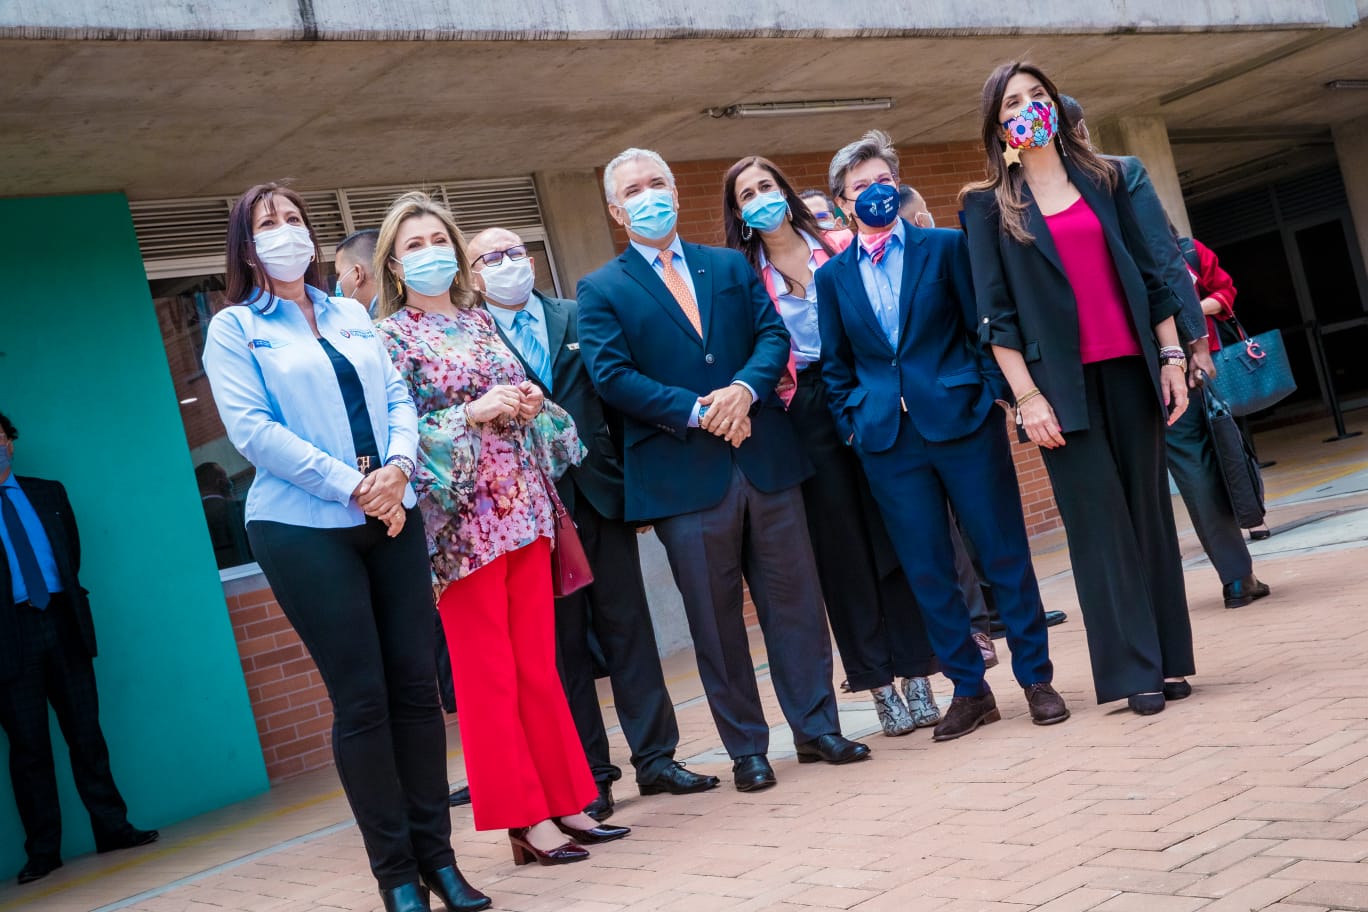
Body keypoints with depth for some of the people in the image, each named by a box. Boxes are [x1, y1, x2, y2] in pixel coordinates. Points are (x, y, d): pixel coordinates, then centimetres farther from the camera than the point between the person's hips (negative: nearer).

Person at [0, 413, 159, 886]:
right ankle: (42, 850, 4)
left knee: (86, 733, 4)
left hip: (61, 622, 3)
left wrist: (65, 597, 10)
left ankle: (112, 827, 9)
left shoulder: (48, 492, 15)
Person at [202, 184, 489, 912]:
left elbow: (397, 399, 11)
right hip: (305, 527, -4)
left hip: (390, 518, 4)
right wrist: (351, 485, -15)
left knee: (416, 684, 3)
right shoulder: (233, 329, 3)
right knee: (361, 699, -4)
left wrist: (397, 468, -10)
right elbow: (252, 428, -9)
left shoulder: (351, 315, 17)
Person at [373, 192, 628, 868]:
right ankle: (525, 819, 7)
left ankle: (564, 802, 16)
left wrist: (532, 405, -1)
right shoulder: (390, 337, -2)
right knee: (488, 673, 0)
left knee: (539, 664, 9)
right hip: (461, 516, -5)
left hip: (523, 506, 5)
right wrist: (474, 414, -17)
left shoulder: (481, 321, 14)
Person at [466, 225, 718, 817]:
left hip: (600, 493, 3)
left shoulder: (580, 319, 11)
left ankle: (655, 757, 15)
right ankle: (590, 775, 12)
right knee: (563, 643, 4)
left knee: (628, 628, 6)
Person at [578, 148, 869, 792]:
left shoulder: (731, 266, 15)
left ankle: (817, 727, 20)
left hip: (766, 458, 3)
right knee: (715, 618, 5)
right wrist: (699, 412, -15)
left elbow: (773, 334, 6)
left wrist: (744, 389, -14)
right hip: (684, 474, -3)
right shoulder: (601, 291, 4)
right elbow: (612, 376, -8)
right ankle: (746, 749, 16)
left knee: (794, 598, 7)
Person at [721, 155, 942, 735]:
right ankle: (880, 685, 12)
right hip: (805, 414, -1)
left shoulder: (837, 249, 7)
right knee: (841, 548, 3)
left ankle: (916, 676, 9)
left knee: (892, 534, 1)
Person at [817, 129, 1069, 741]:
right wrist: (851, 424, 5)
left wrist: (996, 393, -4)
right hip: (887, 439, 2)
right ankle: (969, 690, 17)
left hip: (963, 420, -2)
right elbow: (836, 364, 15)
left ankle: (1036, 678, 15)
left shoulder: (944, 246, 4)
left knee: (1004, 553, 2)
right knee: (927, 571, 5)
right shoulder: (833, 276, 10)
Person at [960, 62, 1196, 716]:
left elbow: (1148, 270, 12)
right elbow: (996, 311, -2)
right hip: (1062, 381, -3)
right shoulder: (988, 206, 3)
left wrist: (1172, 355, 5)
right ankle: (1135, 671, 3)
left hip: (1130, 367, 3)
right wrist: (1026, 396, -8)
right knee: (1099, 521, -3)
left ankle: (1168, 660, 13)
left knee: (1149, 508, 5)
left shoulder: (1101, 179, 12)